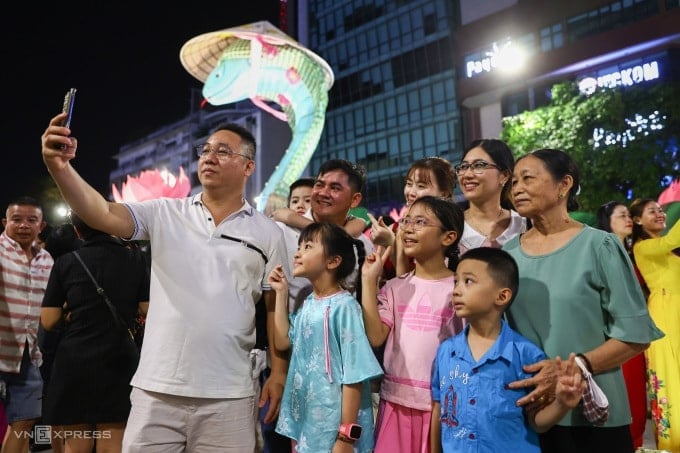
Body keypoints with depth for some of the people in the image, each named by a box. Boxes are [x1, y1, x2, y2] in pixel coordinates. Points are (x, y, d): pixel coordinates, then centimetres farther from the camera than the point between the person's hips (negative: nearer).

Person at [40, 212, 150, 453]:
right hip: (118, 362, 0)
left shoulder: (66, 262, 0)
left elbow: (48, 321, 1)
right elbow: (150, 313, -4)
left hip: (74, 363, 0)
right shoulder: (135, 259, 0)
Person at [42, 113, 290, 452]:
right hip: (157, 390, 1)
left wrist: (278, 373, 0)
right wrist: (59, 166, -29)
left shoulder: (267, 233, 3)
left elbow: (276, 309, 4)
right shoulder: (164, 214, 3)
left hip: (229, 397, 0)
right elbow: (102, 215, -12)